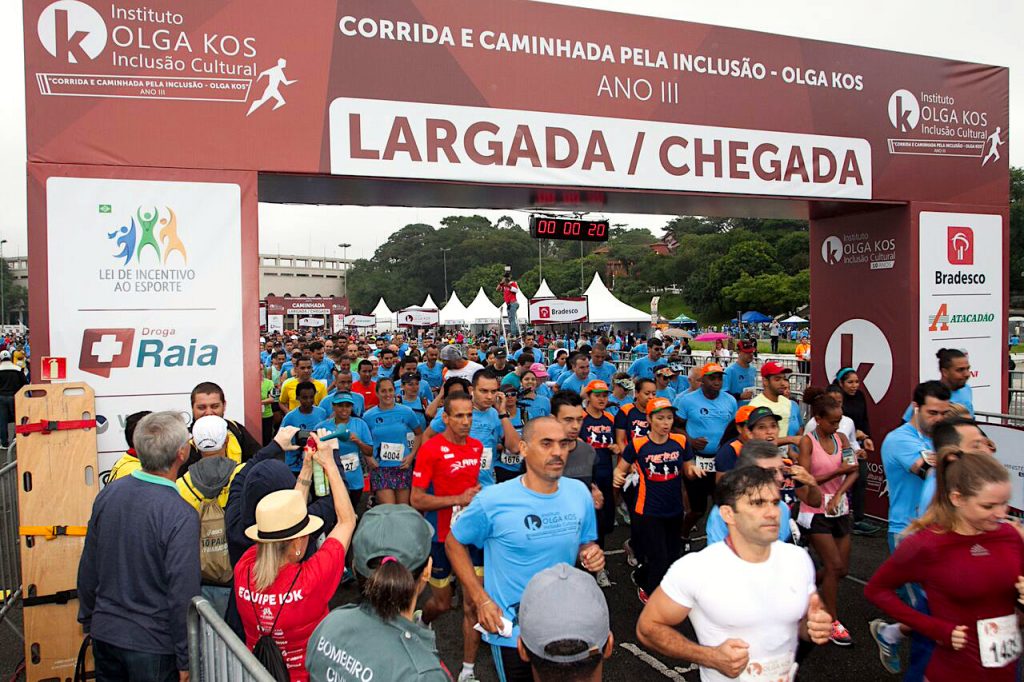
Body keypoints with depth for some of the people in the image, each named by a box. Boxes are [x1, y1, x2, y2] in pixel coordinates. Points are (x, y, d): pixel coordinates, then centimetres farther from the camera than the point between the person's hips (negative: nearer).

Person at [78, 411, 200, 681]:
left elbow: (88, 567, 6)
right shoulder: (181, 516, -24)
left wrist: (88, 618, 20)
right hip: (153, 647, -6)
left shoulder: (108, 493, -5)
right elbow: (183, 595, -21)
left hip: (104, 633, 6)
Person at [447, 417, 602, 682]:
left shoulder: (580, 492, -5)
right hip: (511, 630, -4)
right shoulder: (493, 500, -17)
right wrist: (481, 599, -13)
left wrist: (590, 554, -14)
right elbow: (454, 542, -5)